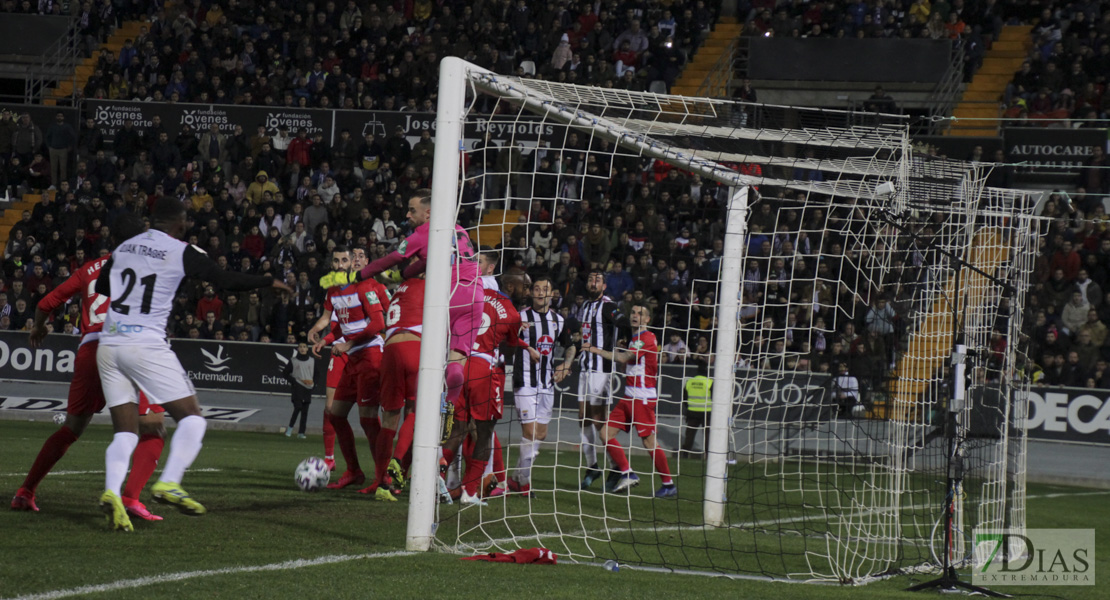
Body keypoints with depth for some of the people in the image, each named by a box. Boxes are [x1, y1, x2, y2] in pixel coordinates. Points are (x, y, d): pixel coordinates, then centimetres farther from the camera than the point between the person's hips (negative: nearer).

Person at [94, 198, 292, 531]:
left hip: (108, 345, 6)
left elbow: (100, 287, 26)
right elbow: (227, 280, 1)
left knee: (125, 432, 7)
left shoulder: (123, 248, 13)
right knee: (191, 416, 4)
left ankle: (112, 491, -17)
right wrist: (269, 281, 14)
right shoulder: (182, 253, -3)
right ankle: (170, 483, -14)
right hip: (147, 346, -6)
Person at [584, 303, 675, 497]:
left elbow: (623, 358, -20)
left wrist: (596, 350, -17)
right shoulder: (634, 339, 19)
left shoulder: (646, 338, -11)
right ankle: (628, 474, 7)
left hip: (643, 399, -10)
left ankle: (669, 485, -1)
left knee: (649, 441, -9)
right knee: (606, 433, 2)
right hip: (630, 397, 10)